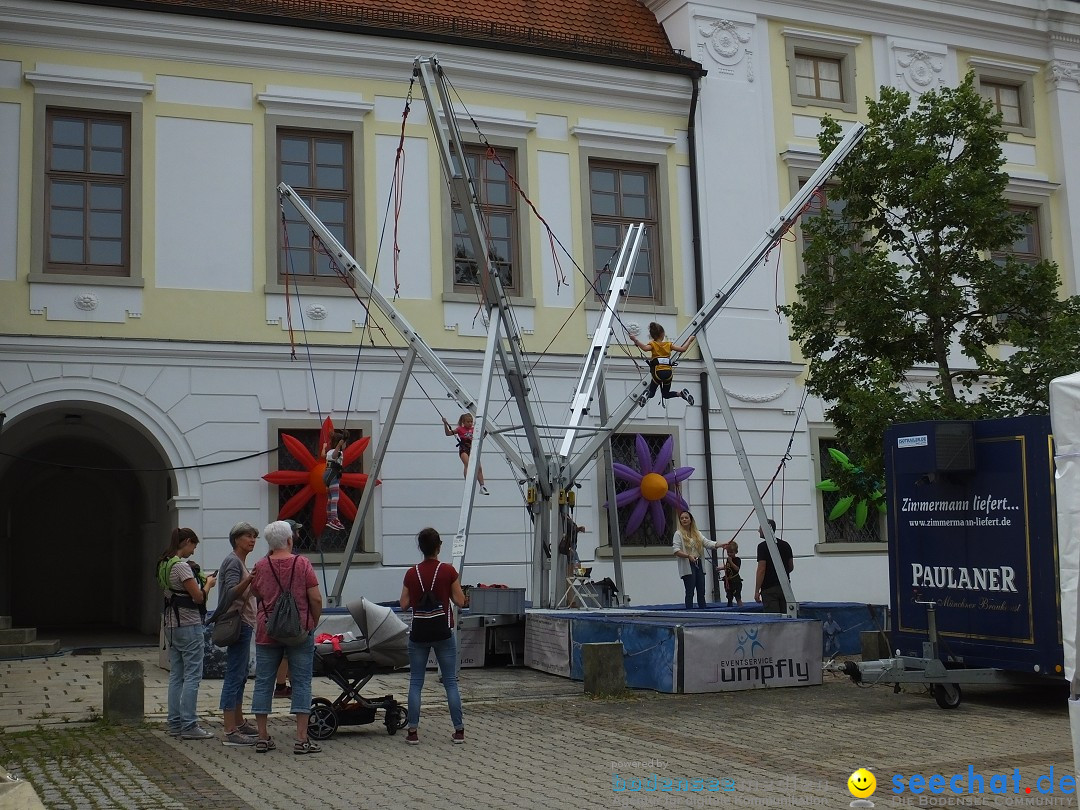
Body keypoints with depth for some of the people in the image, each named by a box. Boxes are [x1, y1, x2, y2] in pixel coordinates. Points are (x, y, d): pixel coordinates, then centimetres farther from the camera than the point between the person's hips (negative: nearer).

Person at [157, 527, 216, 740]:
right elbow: (198, 597, -17)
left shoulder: (164, 564, 13)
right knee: (192, 675, -5)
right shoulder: (181, 566, -16)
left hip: (172, 624, 10)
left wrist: (202, 581, 13)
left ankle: (175, 723, 15)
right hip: (189, 624, -10)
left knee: (176, 675, 12)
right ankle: (189, 726, -5)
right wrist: (209, 584, 2)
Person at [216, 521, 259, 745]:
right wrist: (249, 579, -38)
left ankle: (239, 723, 24)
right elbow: (231, 593, -26)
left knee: (240, 676, 16)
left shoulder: (241, 562, 19)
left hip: (244, 625, 11)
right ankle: (230, 732, -11)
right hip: (238, 625, -11)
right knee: (234, 676, -11)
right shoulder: (233, 562, -12)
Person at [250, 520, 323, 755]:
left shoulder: (260, 566, -1)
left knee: (263, 683, 9)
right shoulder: (302, 564, -7)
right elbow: (316, 599, -8)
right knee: (301, 683, 3)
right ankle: (301, 739, 0)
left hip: (267, 632, 2)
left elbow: (256, 595, 12)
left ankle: (263, 737, 12)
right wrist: (314, 622, 6)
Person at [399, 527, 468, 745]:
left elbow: (404, 605, 3)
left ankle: (413, 732, 6)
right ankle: (459, 730, 7)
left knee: (415, 682, 8)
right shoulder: (448, 571, -8)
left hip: (419, 632, 1)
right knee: (450, 682, 7)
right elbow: (460, 601, -4)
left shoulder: (412, 573, -2)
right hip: (443, 631, -1)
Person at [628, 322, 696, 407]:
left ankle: (647, 395, -27)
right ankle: (682, 393, -3)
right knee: (666, 394, 23)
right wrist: (690, 340, 24)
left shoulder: (653, 344, 4)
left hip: (658, 372, -3)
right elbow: (683, 349, 10)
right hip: (668, 372, 3)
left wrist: (635, 340, -20)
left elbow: (645, 348, -20)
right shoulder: (668, 344, 11)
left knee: (651, 392, 11)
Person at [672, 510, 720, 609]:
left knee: (701, 592, 6)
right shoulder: (678, 534, -3)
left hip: (698, 564, 6)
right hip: (687, 566, -6)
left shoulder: (697, 534, 14)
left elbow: (708, 543, 3)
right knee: (690, 592, -5)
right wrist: (688, 556, -27)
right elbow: (676, 550, -12)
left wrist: (720, 545, -14)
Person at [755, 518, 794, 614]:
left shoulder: (763, 546, -11)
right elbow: (791, 567, 14)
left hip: (769, 589, -6)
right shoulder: (785, 545, 9)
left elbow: (761, 570, -16)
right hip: (785, 587, 6)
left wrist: (757, 591, -12)